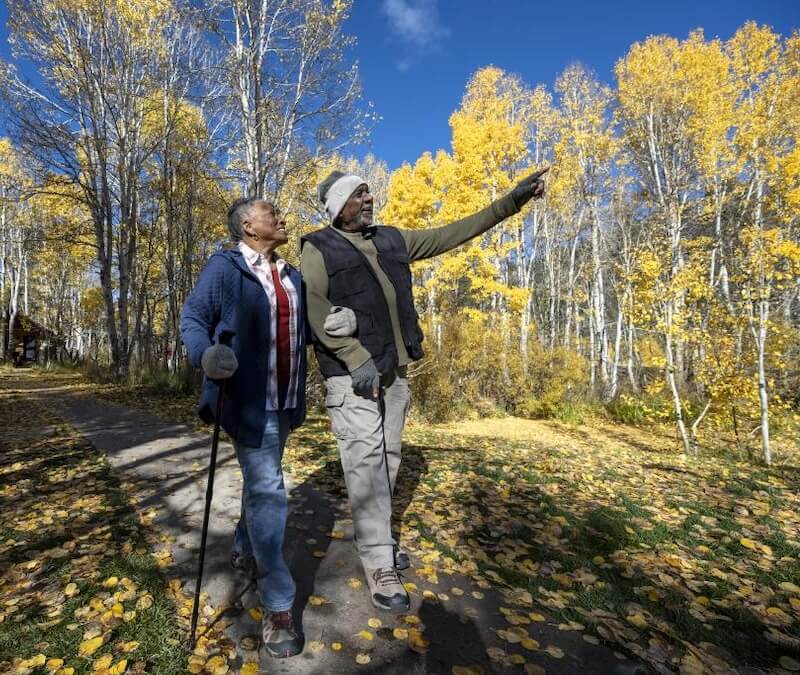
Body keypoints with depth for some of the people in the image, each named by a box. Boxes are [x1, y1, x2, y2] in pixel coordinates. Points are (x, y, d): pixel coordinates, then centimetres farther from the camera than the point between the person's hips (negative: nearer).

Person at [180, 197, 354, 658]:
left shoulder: (292, 275, 12)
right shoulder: (224, 268, -8)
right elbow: (192, 318, -8)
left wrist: (335, 325, -5)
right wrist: (205, 354, -29)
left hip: (287, 400, 7)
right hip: (250, 401, -7)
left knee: (261, 481, 22)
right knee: (268, 492, -6)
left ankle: (244, 550, 47)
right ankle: (279, 607, 6)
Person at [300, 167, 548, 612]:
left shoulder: (393, 240, 15)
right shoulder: (319, 248, -1)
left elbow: (453, 234, 15)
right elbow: (316, 309, -13)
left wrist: (512, 201, 12)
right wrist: (355, 358, -23)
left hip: (396, 372, 6)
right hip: (353, 374, -6)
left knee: (388, 461, 13)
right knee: (366, 463, -6)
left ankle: (370, 536, 31)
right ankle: (379, 565, 5)